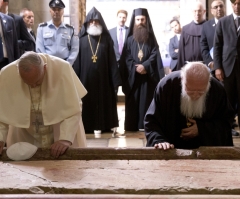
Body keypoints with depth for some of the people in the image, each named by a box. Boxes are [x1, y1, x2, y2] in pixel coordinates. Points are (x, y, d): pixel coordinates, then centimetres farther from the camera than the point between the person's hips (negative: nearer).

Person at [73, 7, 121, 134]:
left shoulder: (106, 39, 4)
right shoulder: (82, 39, 3)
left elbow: (112, 60, 2)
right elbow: (77, 60, 2)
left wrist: (115, 79, -4)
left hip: (102, 77, 0)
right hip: (86, 77, 0)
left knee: (102, 100, 5)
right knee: (88, 101, 5)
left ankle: (101, 125, 14)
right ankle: (88, 126, 13)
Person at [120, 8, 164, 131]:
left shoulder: (151, 38, 7)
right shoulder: (129, 39, 7)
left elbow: (155, 54, -2)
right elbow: (126, 57, 1)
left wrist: (145, 66, -16)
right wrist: (136, 67, -14)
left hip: (148, 75, 0)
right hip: (133, 75, 0)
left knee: (146, 100, -1)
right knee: (133, 101, 0)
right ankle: (132, 126, 5)